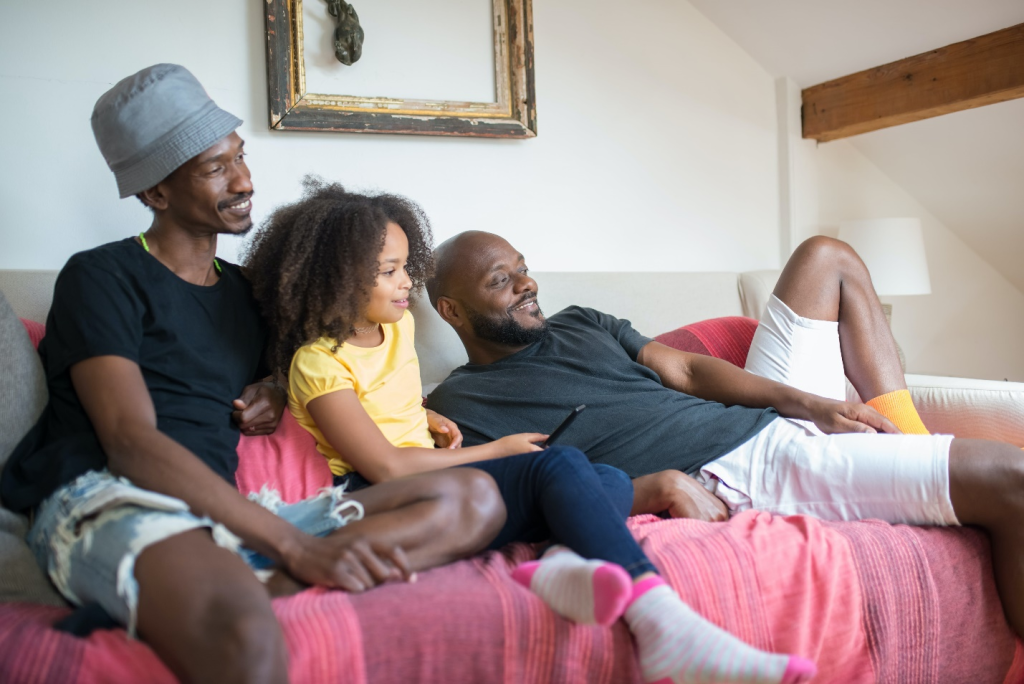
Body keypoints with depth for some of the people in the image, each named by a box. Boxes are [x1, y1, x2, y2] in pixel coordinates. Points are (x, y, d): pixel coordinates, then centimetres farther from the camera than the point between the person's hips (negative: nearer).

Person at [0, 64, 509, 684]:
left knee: (473, 498, -15)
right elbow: (131, 443, -10)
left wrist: (270, 395, 11)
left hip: (227, 516, 7)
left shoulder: (244, 290, 25)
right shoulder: (101, 277, 5)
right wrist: (296, 545, -20)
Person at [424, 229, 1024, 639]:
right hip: (726, 476, -9)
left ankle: (911, 444, 15)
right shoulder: (458, 406, -2)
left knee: (827, 256, 21)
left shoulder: (581, 324, 20)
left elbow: (686, 370, 12)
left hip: (769, 421, 10)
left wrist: (807, 402, 0)